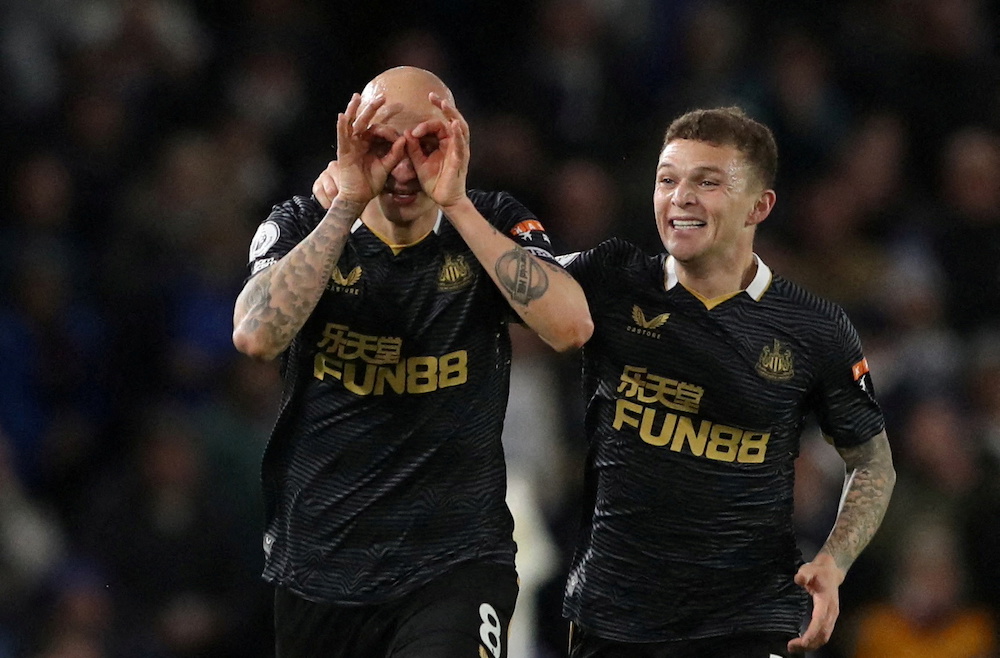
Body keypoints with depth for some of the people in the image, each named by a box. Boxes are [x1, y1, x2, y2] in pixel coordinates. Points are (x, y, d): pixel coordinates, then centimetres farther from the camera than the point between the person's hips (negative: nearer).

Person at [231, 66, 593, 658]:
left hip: (454, 564, -2)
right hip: (319, 566, 2)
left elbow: (571, 328, -17)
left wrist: (455, 205, -17)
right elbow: (256, 336, -17)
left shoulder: (493, 226, 2)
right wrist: (349, 204, -17)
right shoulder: (302, 226, 2)